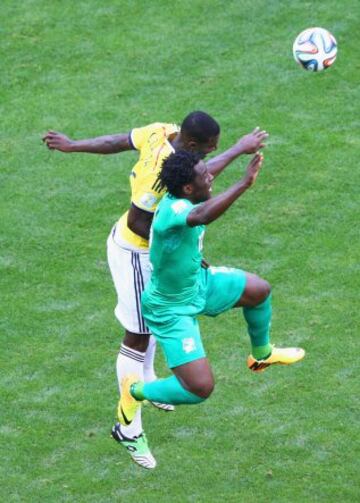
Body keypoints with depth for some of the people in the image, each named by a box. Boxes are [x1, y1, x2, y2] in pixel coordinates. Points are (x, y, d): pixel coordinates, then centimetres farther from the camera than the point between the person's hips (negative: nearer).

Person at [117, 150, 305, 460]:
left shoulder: (183, 200, -13)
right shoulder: (173, 210, -41)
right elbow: (202, 216, -64)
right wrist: (245, 184, -66)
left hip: (198, 283, 9)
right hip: (172, 310, -9)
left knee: (259, 290, 20)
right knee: (200, 389, -12)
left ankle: (262, 354, 49)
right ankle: (136, 392, 15)